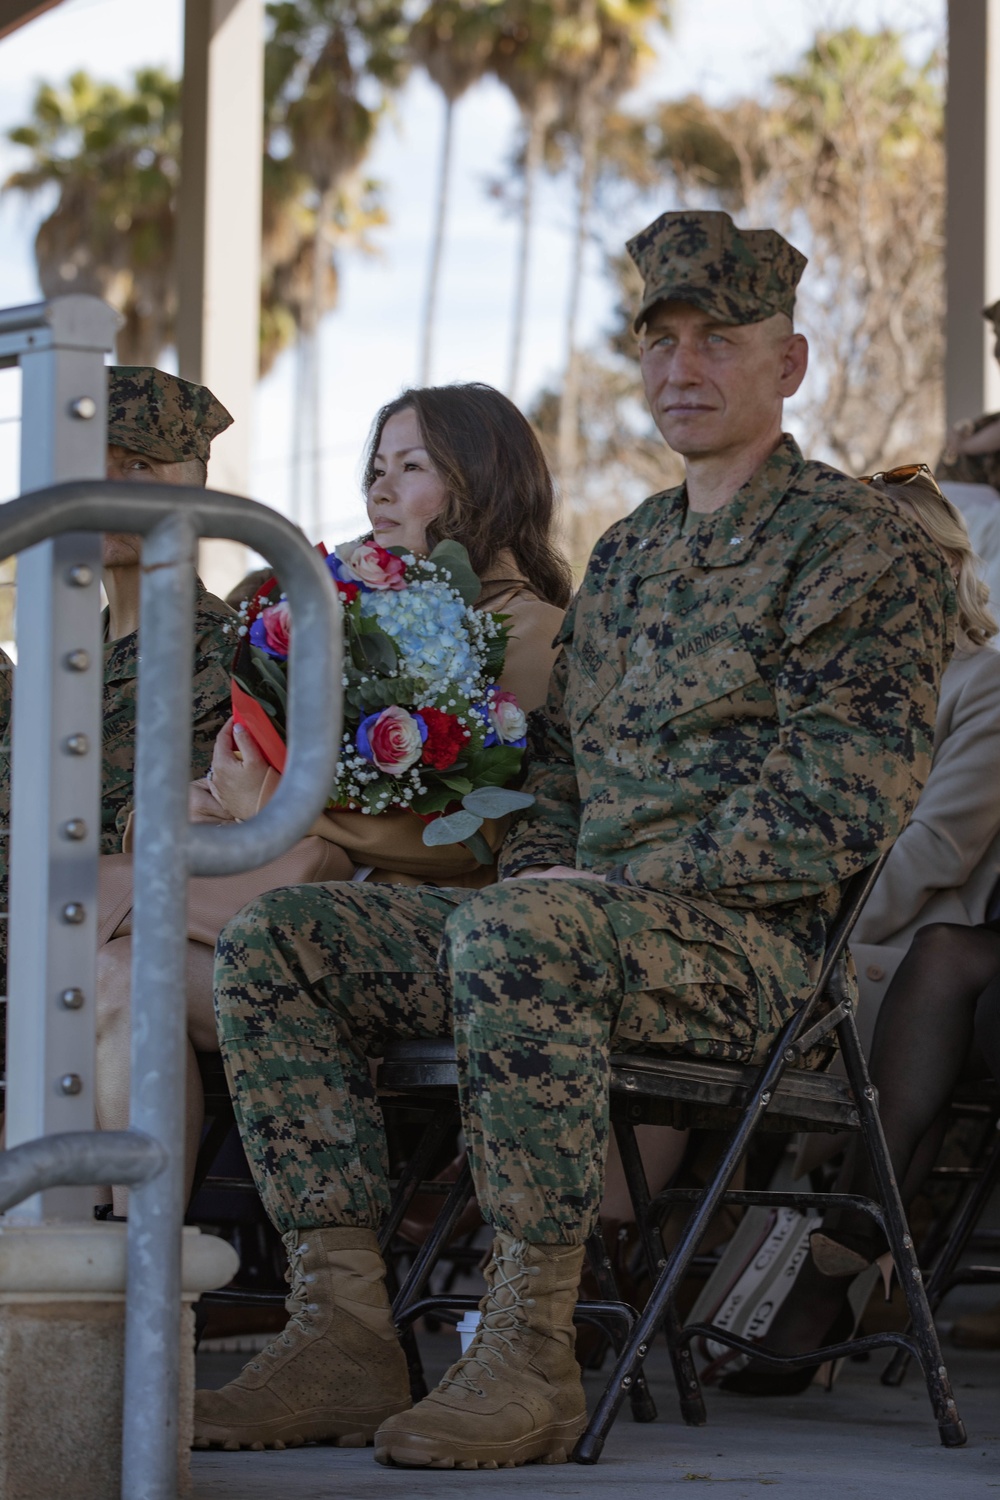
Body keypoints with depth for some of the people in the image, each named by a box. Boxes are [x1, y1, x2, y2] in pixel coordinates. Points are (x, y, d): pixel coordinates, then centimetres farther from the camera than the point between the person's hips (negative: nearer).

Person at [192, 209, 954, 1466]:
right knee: (273, 940, -7)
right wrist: (536, 870, 6)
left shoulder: (860, 545, -3)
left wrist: (584, 889, -15)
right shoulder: (627, 552, 23)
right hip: (586, 929, 8)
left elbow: (841, 802, -13)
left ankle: (530, 1352, -35)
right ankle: (343, 1330, -15)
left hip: (751, 943, -8)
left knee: (511, 938, -40)